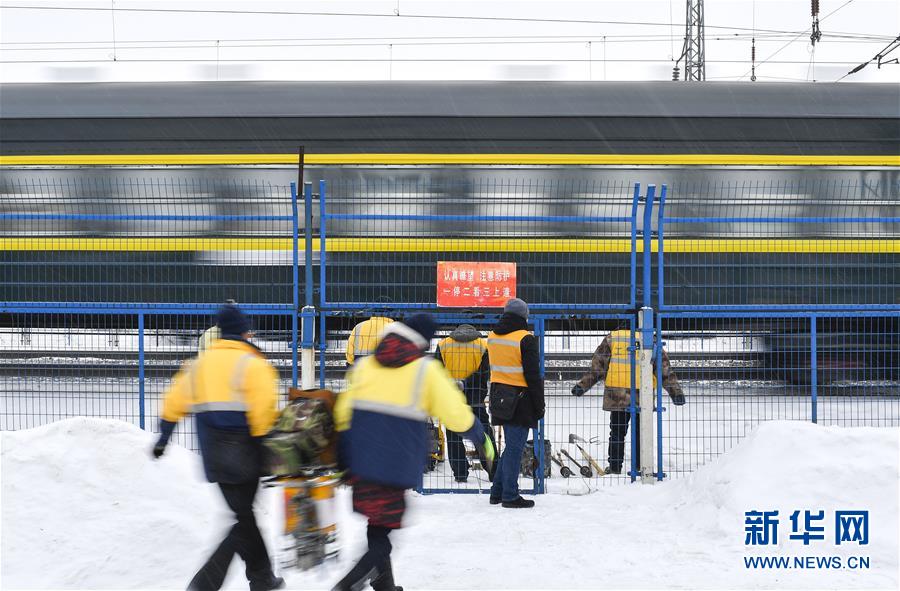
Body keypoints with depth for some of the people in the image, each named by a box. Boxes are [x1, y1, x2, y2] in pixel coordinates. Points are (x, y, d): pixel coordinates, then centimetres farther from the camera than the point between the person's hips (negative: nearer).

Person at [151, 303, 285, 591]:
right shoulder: (253, 364, -9)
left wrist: (163, 438, 21)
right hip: (244, 457, -7)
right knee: (246, 523, 1)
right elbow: (263, 411, -17)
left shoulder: (198, 364, 10)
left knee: (245, 515, 18)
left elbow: (174, 402, 12)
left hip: (213, 457, 7)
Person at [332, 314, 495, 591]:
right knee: (382, 529, 0)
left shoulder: (364, 366, 9)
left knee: (378, 528, 18)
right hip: (399, 467, -4)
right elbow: (456, 413, -3)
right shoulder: (426, 370, -3)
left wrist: (344, 460, 16)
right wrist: (482, 440, 13)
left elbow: (343, 414, 8)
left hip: (361, 463, 5)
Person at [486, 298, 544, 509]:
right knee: (515, 447, -1)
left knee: (512, 445, 18)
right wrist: (539, 406, -7)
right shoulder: (525, 339, -13)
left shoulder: (492, 337, 9)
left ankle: (497, 492, 21)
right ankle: (510, 496, 3)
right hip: (520, 400, -7)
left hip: (500, 397, 7)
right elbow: (533, 376, -12)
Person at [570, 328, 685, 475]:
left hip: (618, 394, -1)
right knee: (641, 433, 12)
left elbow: (597, 367, 3)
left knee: (617, 432, 10)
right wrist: (676, 392, 9)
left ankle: (615, 467, 11)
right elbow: (665, 370, 8)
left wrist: (582, 385, 7)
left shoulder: (611, 338, 7)